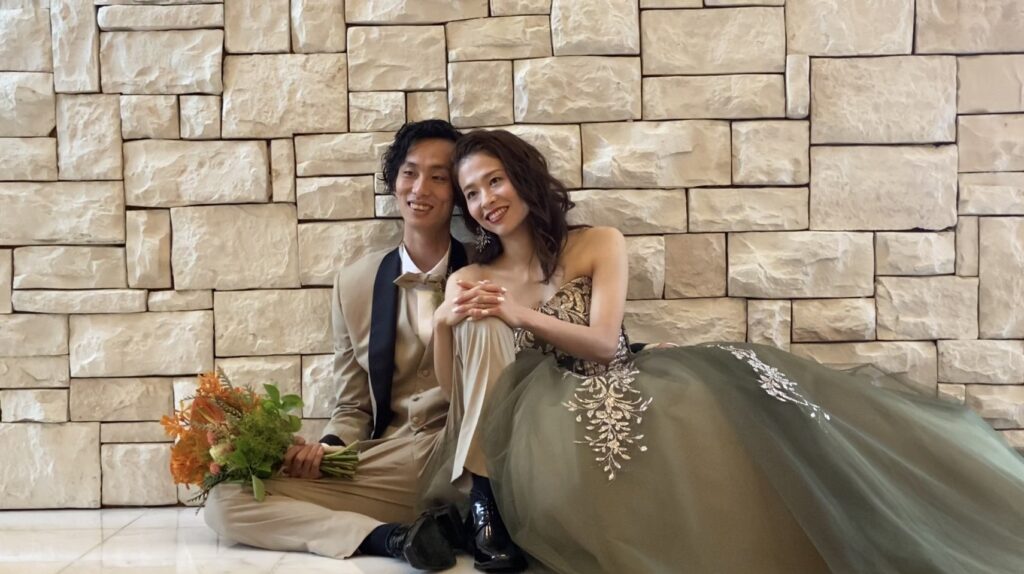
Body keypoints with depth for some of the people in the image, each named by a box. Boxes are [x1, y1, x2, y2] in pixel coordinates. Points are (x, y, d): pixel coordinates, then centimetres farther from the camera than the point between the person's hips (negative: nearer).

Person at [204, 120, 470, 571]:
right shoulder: (356, 283, 8)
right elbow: (353, 407, 14)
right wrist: (327, 448, -7)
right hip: (388, 463, 4)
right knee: (228, 499, -11)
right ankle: (394, 537, -24)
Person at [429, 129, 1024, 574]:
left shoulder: (599, 245, 7)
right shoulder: (467, 283, 11)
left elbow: (604, 343, -4)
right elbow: (454, 394, 7)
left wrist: (521, 315, -12)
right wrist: (445, 325, -10)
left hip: (622, 394, 0)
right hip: (548, 430, 1)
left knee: (730, 387, -28)